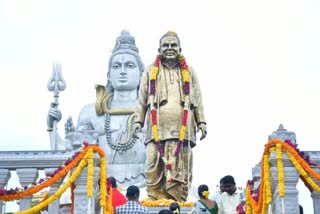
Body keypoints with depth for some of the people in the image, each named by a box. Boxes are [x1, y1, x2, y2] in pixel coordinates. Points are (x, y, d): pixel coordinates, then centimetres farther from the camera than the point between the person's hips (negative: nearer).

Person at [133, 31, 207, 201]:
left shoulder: (189, 72, 18)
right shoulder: (150, 71, 16)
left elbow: (197, 99, 17)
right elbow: (142, 99, 15)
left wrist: (201, 122, 9)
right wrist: (138, 121, 6)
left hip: (182, 128, 1)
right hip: (157, 128, -1)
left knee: (181, 168, -3)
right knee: (155, 167, -9)